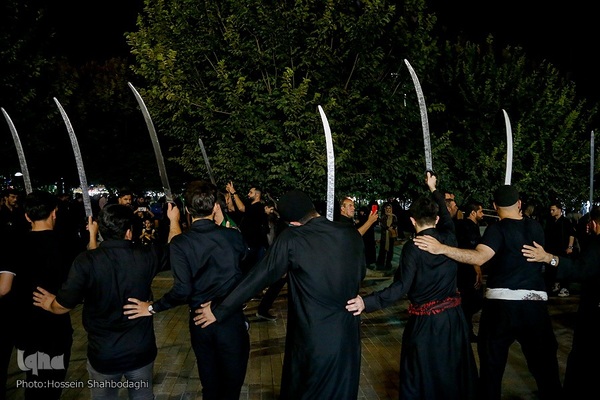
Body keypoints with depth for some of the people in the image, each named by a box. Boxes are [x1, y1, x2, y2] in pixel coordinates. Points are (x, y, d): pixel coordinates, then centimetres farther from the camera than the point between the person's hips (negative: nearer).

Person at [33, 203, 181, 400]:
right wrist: (174, 220, 23)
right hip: (142, 351, 2)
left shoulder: (85, 261, -22)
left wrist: (49, 304, 12)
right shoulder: (145, 256, -15)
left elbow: (62, 306, -12)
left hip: (103, 354, -1)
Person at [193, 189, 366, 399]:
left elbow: (257, 278, -12)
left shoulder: (291, 238, -17)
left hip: (312, 338, -3)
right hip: (348, 333, 3)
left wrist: (219, 310, -2)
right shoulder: (352, 234, -7)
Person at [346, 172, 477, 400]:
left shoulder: (412, 248, -15)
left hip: (425, 323, -5)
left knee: (420, 380, 9)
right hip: (453, 318, 5)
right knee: (453, 373, 21)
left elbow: (402, 287, -24)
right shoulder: (449, 239, -1)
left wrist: (367, 302, -31)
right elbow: (447, 219, 21)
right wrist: (434, 190, 36)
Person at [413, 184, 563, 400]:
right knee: (544, 363, 14)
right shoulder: (536, 227, 7)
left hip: (501, 302, -3)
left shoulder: (498, 229, -8)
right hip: (536, 302, 4)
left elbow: (479, 257, -26)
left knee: (492, 363, 10)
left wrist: (442, 248, -32)